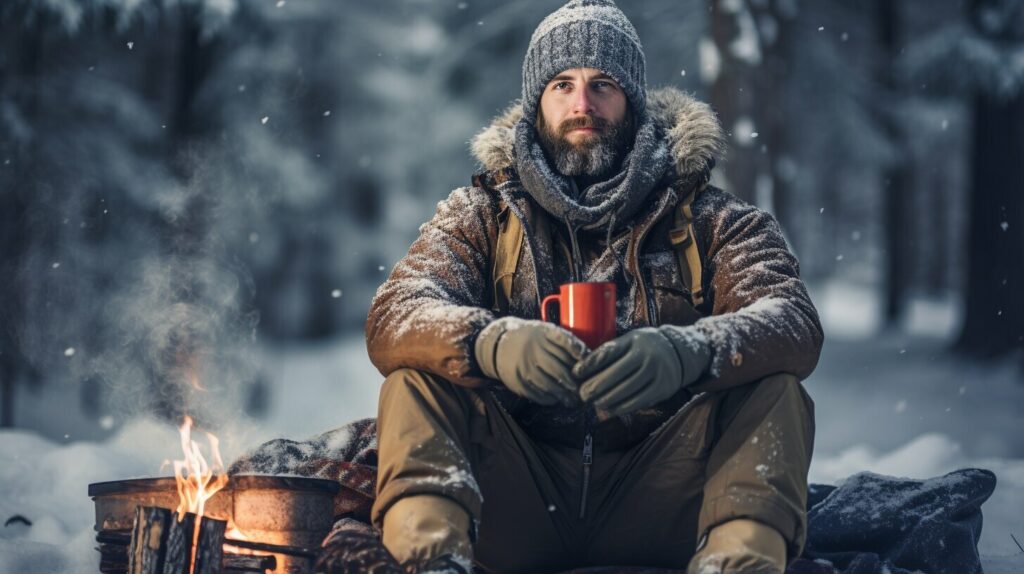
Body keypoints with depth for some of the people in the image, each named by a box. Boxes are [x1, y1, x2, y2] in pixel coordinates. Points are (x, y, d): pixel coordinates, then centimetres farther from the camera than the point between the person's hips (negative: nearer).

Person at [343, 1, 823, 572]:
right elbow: (392, 320, -7)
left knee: (773, 389, -22)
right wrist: (493, 344, -31)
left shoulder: (709, 218, 8)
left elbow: (795, 322, -10)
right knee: (416, 381, -20)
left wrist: (687, 352, -34)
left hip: (656, 500, -1)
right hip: (518, 502, 1)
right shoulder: (482, 215, 10)